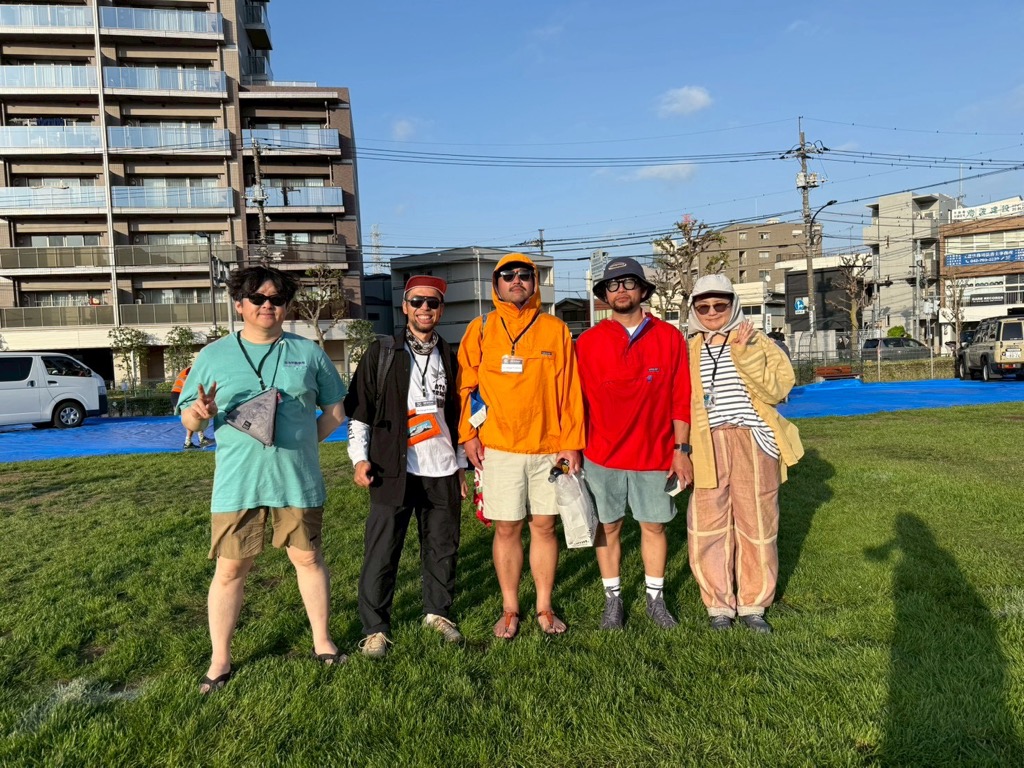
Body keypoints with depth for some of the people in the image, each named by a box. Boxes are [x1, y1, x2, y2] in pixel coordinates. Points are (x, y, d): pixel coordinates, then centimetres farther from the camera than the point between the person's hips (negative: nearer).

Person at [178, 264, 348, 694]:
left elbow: (335, 411, 11)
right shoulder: (214, 356, 5)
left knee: (308, 558, 12)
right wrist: (201, 414, -16)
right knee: (229, 569, 5)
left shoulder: (308, 353, 6)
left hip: (298, 480, 1)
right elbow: (188, 420, 7)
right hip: (237, 483, 0)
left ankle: (322, 641, 29)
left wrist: (302, 442, -1)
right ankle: (220, 660, 21)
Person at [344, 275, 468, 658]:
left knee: (443, 548, 11)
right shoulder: (381, 354, 1)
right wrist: (360, 457, -7)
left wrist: (460, 464, 18)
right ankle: (375, 628, 14)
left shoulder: (450, 357, 12)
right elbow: (358, 410, 1)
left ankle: (438, 612, 30)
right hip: (394, 471, -3)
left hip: (443, 472, 4)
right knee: (381, 552, 1)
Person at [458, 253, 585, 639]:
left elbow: (569, 389, 2)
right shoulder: (481, 329, 5)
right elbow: (466, 385, 5)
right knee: (507, 529, 6)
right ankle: (509, 610, 22)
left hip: (548, 448, 1)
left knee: (545, 525, 8)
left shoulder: (555, 329, 4)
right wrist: (469, 434, -4)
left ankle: (545, 607, 23)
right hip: (498, 448, 0)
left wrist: (571, 442, -2)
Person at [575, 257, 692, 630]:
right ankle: (612, 599, 24)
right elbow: (578, 401, 2)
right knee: (607, 527, 9)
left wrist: (681, 449, -2)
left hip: (655, 455, 0)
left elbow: (682, 399, 1)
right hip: (602, 456, 0)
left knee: (654, 526, 11)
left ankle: (656, 599, 27)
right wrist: (573, 449, 0)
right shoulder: (588, 342, 0)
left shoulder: (669, 338, 1)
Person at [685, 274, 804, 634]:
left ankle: (753, 605, 21)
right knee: (708, 525, 0)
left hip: (753, 443, -1)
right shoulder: (689, 351, 12)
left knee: (757, 523, 5)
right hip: (709, 446, 1)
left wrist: (744, 353, -16)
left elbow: (776, 388, -9)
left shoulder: (759, 343, 7)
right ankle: (718, 604, 16)